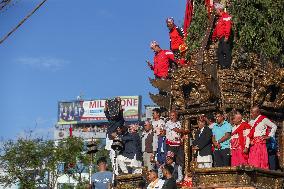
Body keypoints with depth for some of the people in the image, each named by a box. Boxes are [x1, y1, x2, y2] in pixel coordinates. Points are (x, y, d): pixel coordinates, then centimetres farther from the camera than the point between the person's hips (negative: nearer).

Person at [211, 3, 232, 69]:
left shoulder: (226, 16, -8)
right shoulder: (219, 18, 24)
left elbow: (228, 27, -20)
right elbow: (216, 29, 29)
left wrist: (226, 36, -26)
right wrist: (214, 37, 30)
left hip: (225, 38, -10)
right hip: (221, 39, 10)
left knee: (226, 52, -10)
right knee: (219, 52, 10)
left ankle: (227, 66, -9)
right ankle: (222, 65, 13)